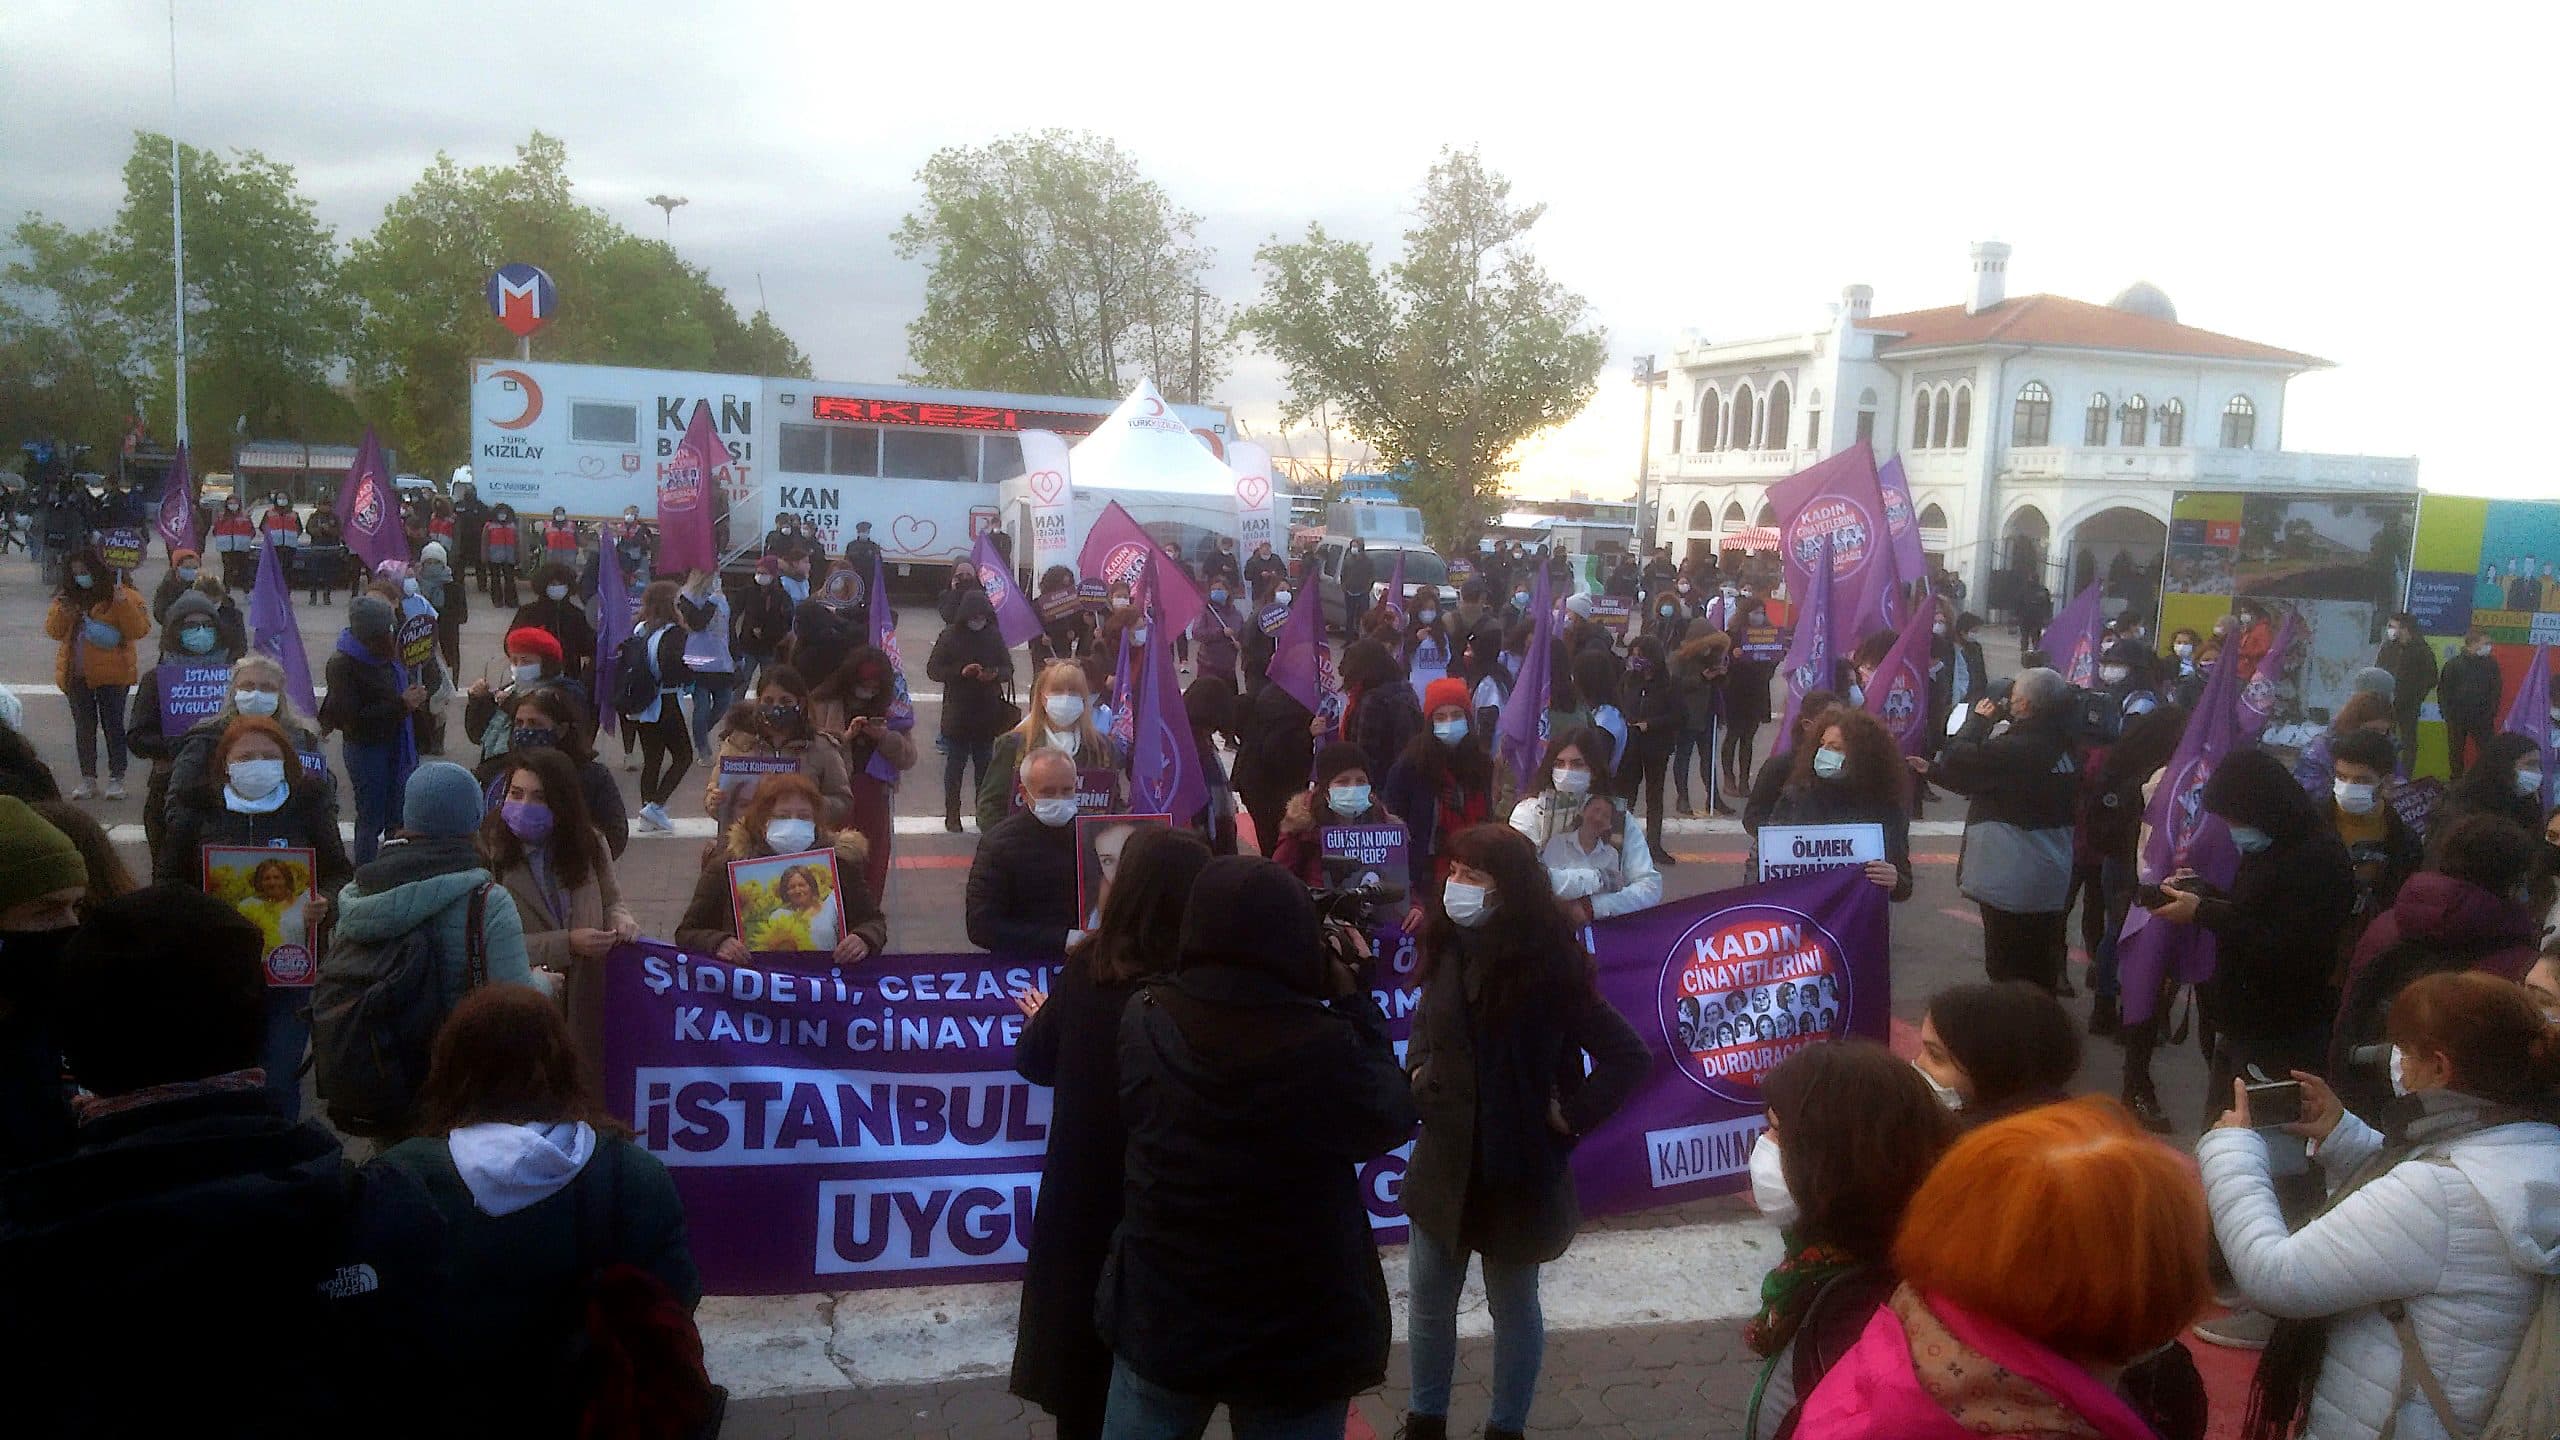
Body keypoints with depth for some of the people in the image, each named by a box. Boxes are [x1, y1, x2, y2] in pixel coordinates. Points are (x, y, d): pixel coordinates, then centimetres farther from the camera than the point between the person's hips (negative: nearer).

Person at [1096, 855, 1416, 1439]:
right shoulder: (1327, 1048, -25)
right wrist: (1352, 999, 1)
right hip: (1298, 1341, -2)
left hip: (1160, 1324, 3)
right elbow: (1391, 1120, -6)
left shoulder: (1143, 1020, -14)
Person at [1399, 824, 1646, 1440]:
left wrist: (1569, 1113, -16)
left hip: (1516, 1167, -5)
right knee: (1428, 1300, 15)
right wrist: (1417, 1070, 1)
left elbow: (1629, 1057, -16)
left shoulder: (1549, 967, -19)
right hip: (1444, 1159, 5)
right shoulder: (1448, 948, -3)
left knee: (1513, 1304, 14)